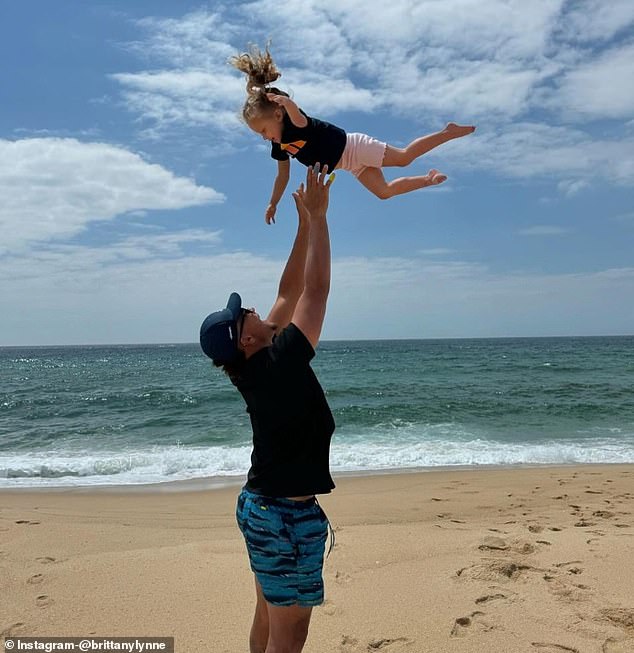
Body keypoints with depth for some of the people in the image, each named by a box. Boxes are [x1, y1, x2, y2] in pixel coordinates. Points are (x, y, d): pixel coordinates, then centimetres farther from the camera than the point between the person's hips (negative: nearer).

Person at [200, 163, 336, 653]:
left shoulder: (255, 368, 2)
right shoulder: (279, 364, -21)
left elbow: (290, 292, 7)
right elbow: (316, 290, -21)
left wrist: (305, 223, 5)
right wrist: (318, 216, -13)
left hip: (261, 504, 9)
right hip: (288, 514, -9)